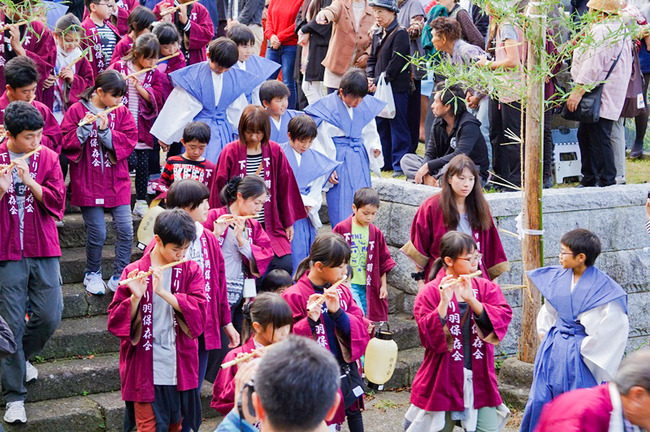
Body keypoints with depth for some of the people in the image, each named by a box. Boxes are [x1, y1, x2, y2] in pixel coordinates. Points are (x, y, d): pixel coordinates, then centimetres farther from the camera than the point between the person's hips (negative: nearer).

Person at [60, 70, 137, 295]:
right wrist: (83, 128, -20)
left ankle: (119, 277, 11)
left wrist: (106, 131, -17)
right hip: (89, 182, -3)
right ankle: (92, 275, 21)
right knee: (98, 233, -3)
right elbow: (66, 143, -5)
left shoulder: (122, 112, 7)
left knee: (126, 229, -4)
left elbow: (129, 141, -4)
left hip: (117, 181, 3)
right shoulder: (77, 111, -2)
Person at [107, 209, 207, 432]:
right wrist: (135, 298, -23)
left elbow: (198, 311, -12)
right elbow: (115, 321, -5)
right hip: (145, 371, -2)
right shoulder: (134, 272, -3)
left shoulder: (191, 271, 3)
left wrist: (163, 292, -21)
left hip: (180, 370, 3)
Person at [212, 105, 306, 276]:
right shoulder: (231, 152, -1)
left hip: (271, 225, 2)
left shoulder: (275, 152, 6)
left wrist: (288, 223, 11)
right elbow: (220, 189, 3)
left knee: (285, 265, -14)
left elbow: (285, 189, 11)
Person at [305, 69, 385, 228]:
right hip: (338, 160, -4)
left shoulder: (366, 105, 4)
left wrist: (375, 147, -3)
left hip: (359, 158, 4)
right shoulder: (327, 106, -8)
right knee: (341, 208, -5)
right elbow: (321, 141, -4)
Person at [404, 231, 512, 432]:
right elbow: (429, 336, -15)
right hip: (442, 383, -3)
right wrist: (444, 302, -25)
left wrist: (472, 300, -21)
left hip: (480, 380, 3)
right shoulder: (430, 293, -4)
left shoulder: (487, 288, 7)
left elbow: (503, 319, -10)